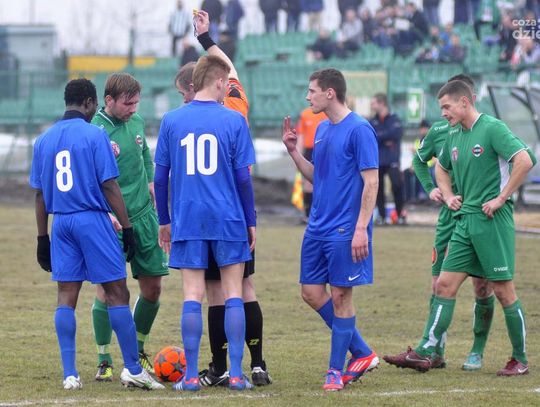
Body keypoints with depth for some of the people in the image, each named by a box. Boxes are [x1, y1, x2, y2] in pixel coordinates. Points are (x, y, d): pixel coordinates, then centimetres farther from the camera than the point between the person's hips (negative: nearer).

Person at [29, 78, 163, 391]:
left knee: (66, 296, 6)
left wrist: (43, 238, 18)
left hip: (60, 222, 5)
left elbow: (40, 193, 13)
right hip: (93, 220, -5)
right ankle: (133, 370, 2)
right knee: (117, 293, 1)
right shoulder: (95, 135, -6)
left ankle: (70, 374, 1)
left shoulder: (44, 140, 10)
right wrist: (127, 228, -5)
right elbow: (110, 186, -9)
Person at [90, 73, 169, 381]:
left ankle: (138, 350, 26)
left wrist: (151, 181, 9)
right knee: (107, 289, -6)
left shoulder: (137, 122, 6)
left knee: (153, 288, 6)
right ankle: (104, 361, 7)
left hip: (143, 216, 6)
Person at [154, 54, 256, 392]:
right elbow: (243, 177, -2)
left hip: (187, 221, 1)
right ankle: (236, 374, 3)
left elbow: (160, 177, 5)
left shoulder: (171, 120, 3)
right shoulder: (233, 120, -3)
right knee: (233, 294, 5)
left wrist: (164, 221, 15)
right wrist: (251, 221, 8)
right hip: (229, 221, -1)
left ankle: (191, 376, 0)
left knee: (193, 296, 2)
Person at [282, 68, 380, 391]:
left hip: (345, 230, -9)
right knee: (312, 292, 7)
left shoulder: (359, 130, -12)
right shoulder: (322, 130, 13)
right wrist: (294, 150, 9)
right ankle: (362, 354, 17)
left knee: (340, 295, -2)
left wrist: (362, 228, -20)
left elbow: (371, 182, -15)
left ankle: (336, 370, 7)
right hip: (318, 228, 9)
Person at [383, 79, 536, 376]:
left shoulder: (492, 129, -11)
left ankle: (520, 360, 9)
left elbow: (524, 160, -23)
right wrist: (448, 196, 17)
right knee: (444, 285, 2)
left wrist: (501, 198, -19)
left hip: (492, 221, -8)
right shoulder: (454, 136, 14)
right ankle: (425, 353, 1)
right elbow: (441, 168, 35)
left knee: (503, 290, -1)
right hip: (464, 222, 8)